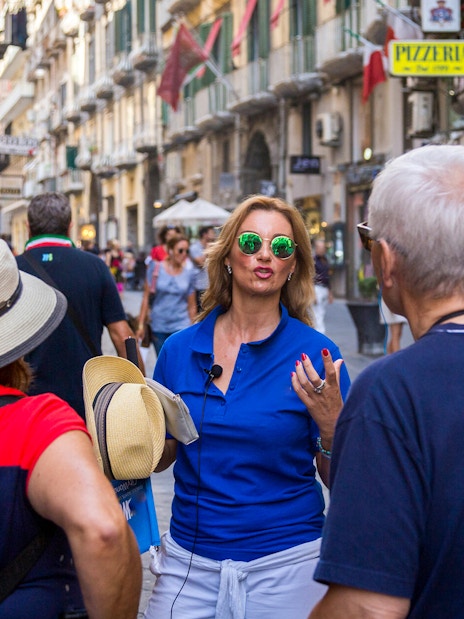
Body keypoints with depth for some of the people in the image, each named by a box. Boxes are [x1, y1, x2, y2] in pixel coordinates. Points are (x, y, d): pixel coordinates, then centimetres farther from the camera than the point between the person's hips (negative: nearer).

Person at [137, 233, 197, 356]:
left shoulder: (188, 273, 3)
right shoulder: (156, 268, -1)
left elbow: (192, 305, 9)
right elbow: (146, 297, 0)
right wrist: (141, 324, -3)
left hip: (181, 327, 0)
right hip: (158, 326, 1)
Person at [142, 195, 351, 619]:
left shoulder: (314, 354, -8)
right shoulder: (181, 349, 0)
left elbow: (340, 481, -6)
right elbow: (161, 455, 10)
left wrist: (330, 424, -23)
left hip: (286, 563, -2)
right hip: (189, 559, 3)